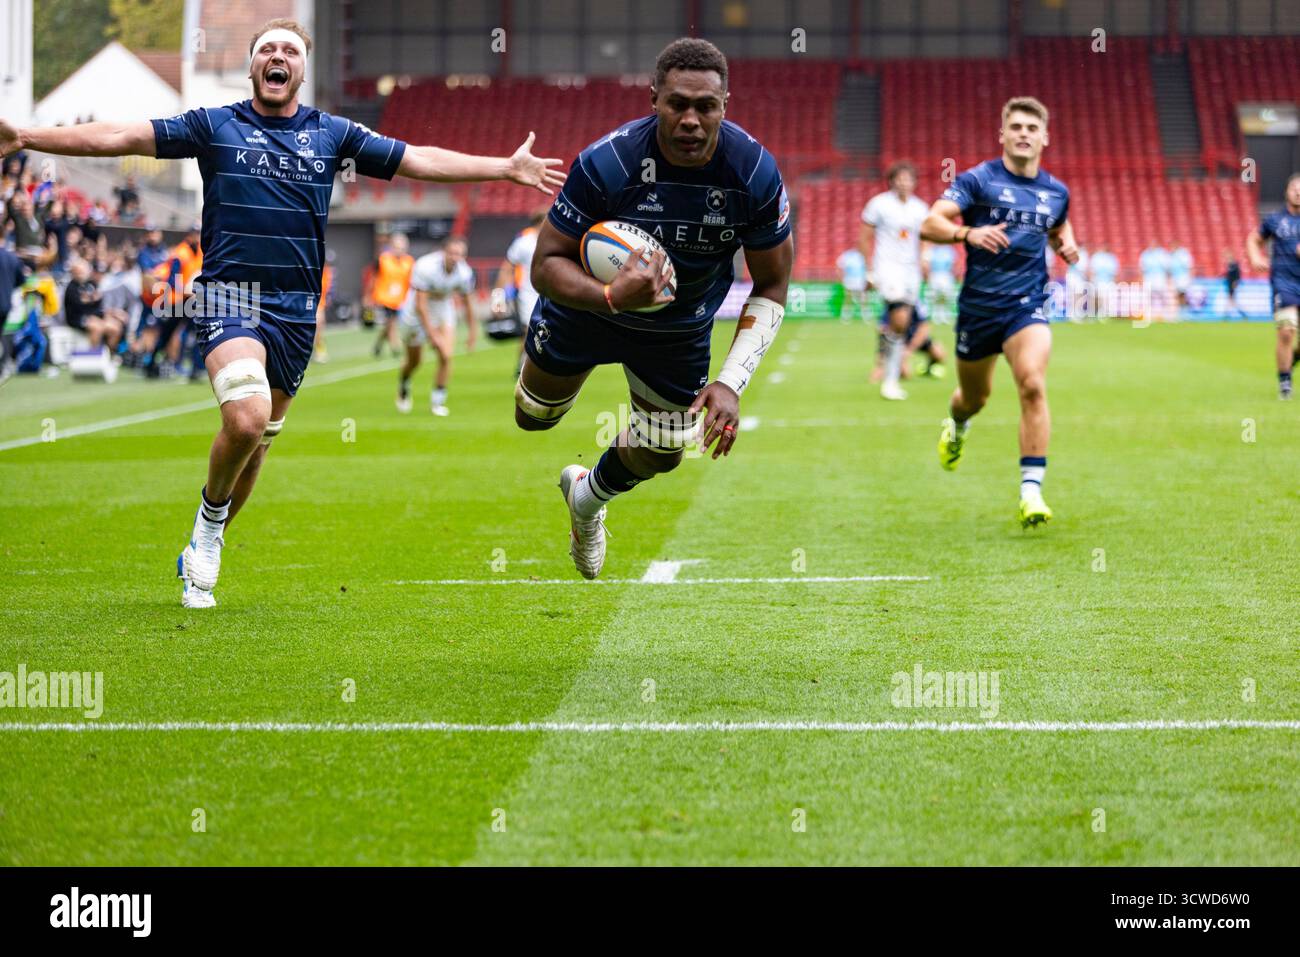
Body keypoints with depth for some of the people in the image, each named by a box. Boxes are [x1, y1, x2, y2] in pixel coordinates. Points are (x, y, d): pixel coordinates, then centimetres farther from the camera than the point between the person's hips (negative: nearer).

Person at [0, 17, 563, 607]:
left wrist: (508, 167, 8)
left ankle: (201, 555, 28)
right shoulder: (214, 126, 4)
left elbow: (418, 160, 12)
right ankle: (209, 520, 1)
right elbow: (119, 138, 0)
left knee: (257, 442, 9)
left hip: (297, 309, 4)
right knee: (246, 420, -27)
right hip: (231, 296, -4)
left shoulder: (332, 134, 11)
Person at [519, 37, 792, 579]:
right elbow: (546, 266, -28)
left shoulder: (755, 173, -29)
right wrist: (611, 296, -49)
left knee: (658, 456, 13)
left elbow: (771, 286, -17)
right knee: (534, 417, 20)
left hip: (680, 330, 2)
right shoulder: (606, 163, -36)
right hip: (590, 305, -2)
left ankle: (589, 495, 48)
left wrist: (730, 384, -27)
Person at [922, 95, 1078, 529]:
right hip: (978, 304, -1)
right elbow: (931, 224, -17)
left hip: (1027, 305, 1)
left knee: (1033, 385, -23)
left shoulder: (1056, 192, 7)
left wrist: (1066, 244, 5)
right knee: (975, 397, 16)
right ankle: (956, 425, 55)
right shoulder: (978, 180, -7)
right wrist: (969, 233, -36)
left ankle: (1031, 490, -23)